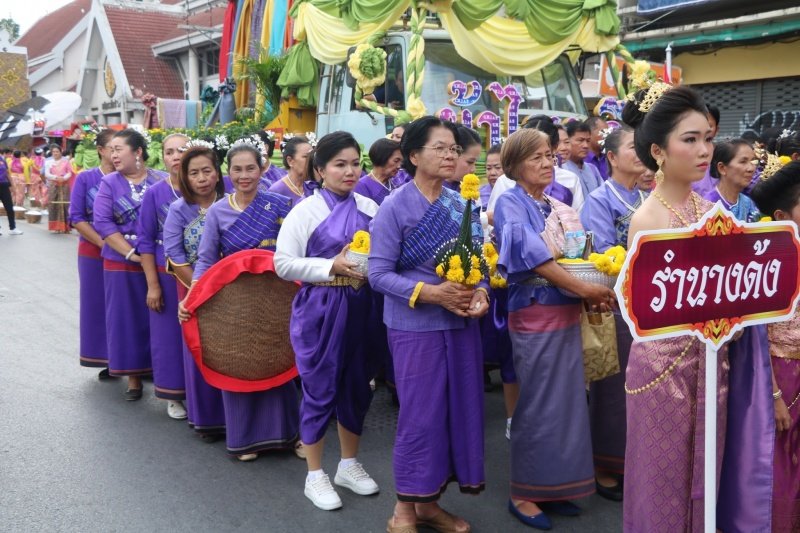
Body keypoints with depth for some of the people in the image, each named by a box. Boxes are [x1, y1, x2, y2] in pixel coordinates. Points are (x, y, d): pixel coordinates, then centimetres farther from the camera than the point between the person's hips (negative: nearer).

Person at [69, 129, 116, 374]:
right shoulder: (85, 178, -1)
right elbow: (76, 218, -5)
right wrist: (104, 243, -15)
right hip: (93, 252, 0)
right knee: (98, 305, 6)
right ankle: (106, 360, 17)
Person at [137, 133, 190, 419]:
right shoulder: (154, 193, -4)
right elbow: (145, 241, -2)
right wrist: (152, 285, -6)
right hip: (167, 276, 0)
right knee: (168, 334, 8)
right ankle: (174, 394, 23)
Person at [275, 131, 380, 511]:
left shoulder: (369, 208, 5)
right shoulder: (305, 210, -7)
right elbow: (283, 264, -12)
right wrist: (331, 267, -19)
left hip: (361, 307, 5)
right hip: (319, 309, -4)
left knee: (357, 387, 15)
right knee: (320, 390, 5)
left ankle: (349, 465, 34)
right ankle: (315, 476, 21)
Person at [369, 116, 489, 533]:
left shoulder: (462, 206, 7)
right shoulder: (394, 208, -10)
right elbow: (379, 274, -14)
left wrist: (480, 294, -11)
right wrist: (431, 293, -22)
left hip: (461, 324, 6)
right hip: (416, 328, -6)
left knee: (459, 411, 11)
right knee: (420, 416, 0)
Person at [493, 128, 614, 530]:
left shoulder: (561, 209, 14)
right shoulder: (510, 204, -8)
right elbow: (530, 255, -21)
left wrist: (596, 293, -7)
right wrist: (583, 289, -23)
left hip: (567, 314, 7)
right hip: (535, 315, -7)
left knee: (567, 400, 11)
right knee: (538, 404, -1)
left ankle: (553, 487, 23)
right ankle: (523, 493, 13)